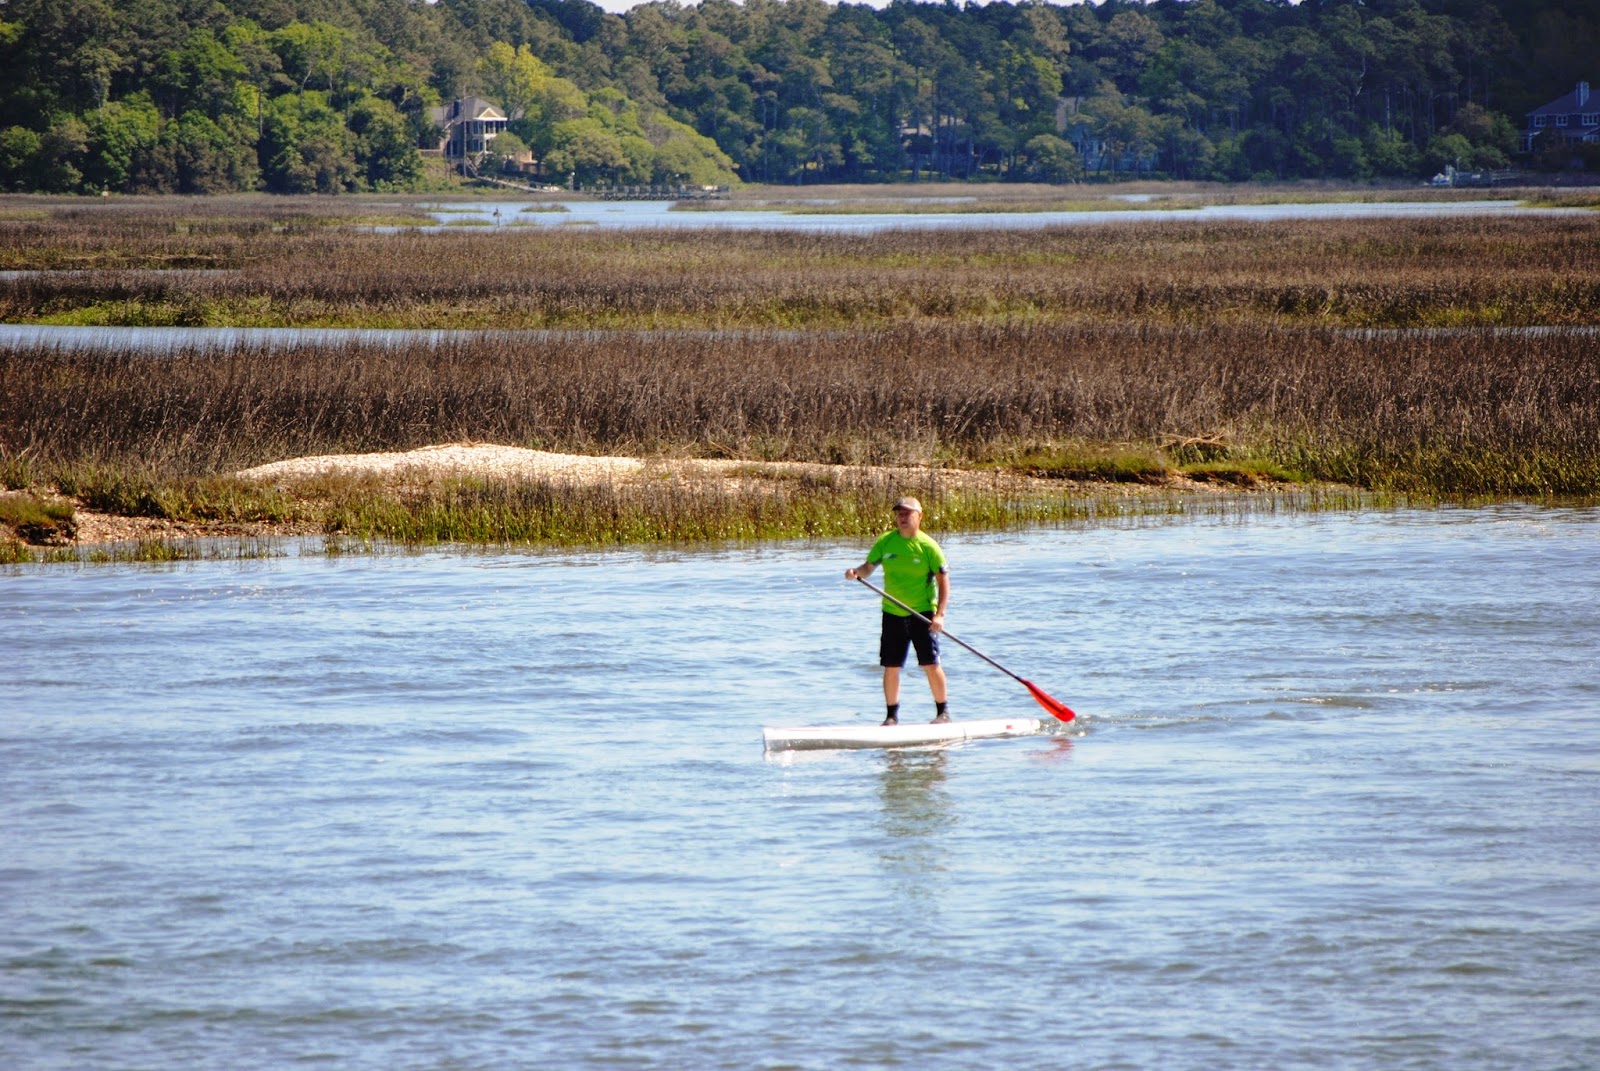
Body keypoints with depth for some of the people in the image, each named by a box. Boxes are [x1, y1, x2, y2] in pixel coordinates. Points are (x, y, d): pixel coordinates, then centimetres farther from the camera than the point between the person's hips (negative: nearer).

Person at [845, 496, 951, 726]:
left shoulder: (928, 546, -7)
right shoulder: (885, 542, 2)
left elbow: (944, 581, -6)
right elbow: (869, 567, 5)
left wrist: (939, 614, -15)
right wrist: (856, 572, -19)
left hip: (922, 612, -3)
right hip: (893, 613, 3)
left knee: (931, 664, -6)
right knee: (890, 666, 4)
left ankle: (943, 712, 8)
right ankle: (892, 716, 15)